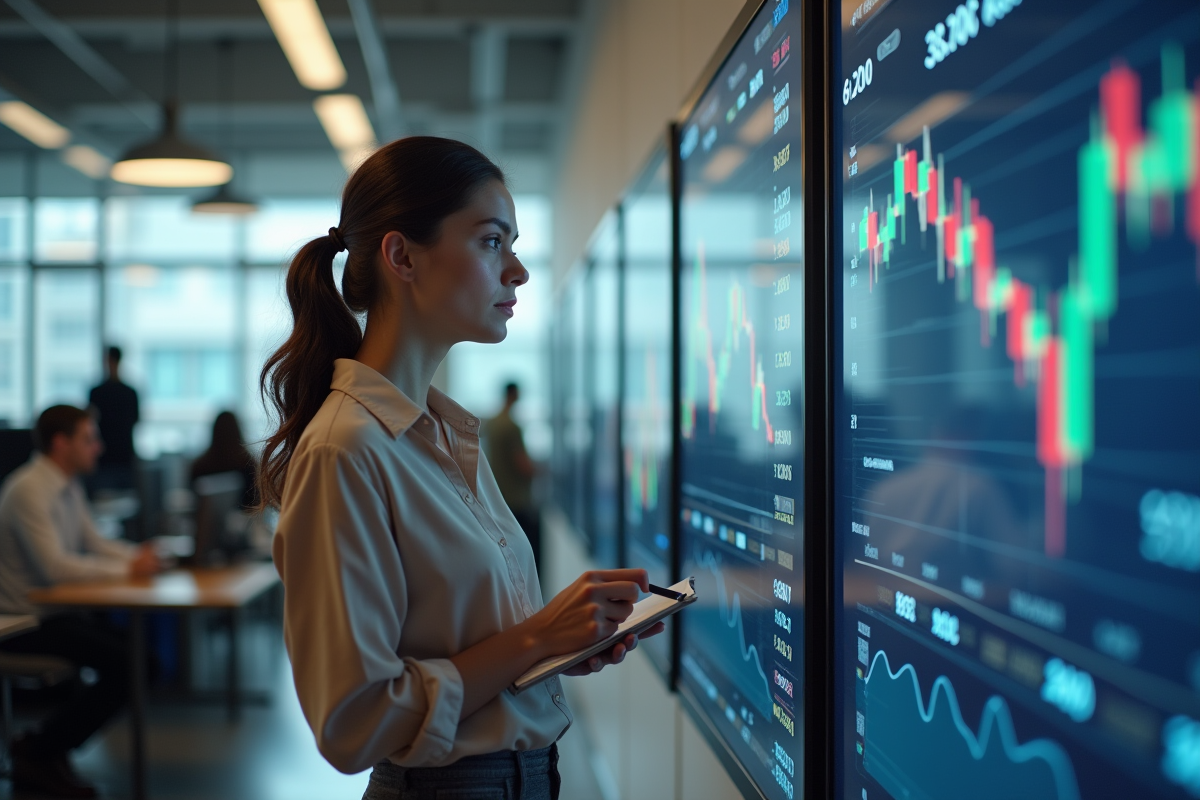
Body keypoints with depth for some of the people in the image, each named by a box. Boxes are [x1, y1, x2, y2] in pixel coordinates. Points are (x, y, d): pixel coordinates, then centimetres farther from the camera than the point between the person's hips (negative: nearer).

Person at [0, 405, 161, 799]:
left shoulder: (68, 486, 12)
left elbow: (93, 542, 19)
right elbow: (55, 565, -27)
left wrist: (138, 553, 0)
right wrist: (127, 568, -19)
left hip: (52, 611, 9)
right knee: (119, 663, -22)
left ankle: (43, 749, 4)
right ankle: (38, 755, -4)